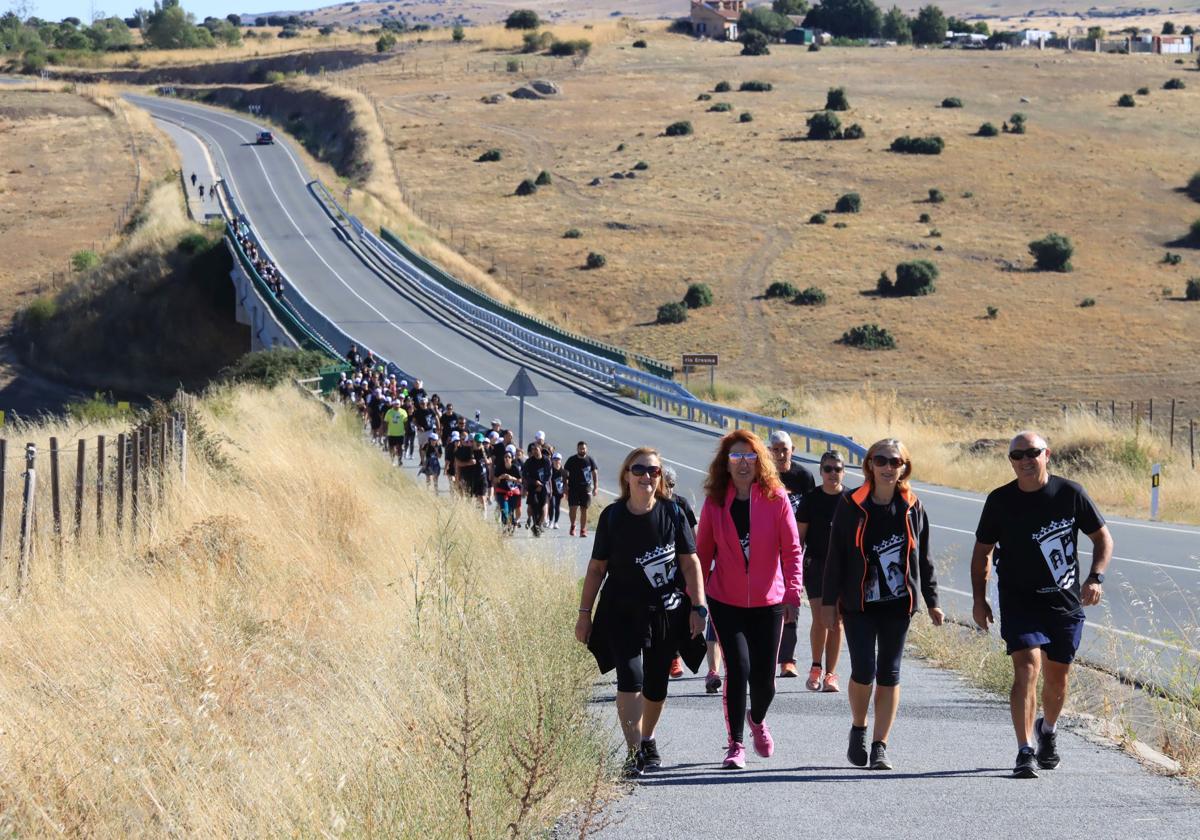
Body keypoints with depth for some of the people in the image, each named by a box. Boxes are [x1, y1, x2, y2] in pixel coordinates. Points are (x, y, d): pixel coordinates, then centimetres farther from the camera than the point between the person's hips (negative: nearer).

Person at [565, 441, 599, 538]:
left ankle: (583, 530, 8)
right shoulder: (571, 460, 1)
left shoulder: (590, 460, 4)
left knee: (584, 509, 1)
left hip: (586, 488, 1)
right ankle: (572, 526, 15)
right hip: (573, 488, -1)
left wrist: (596, 487, 1)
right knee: (573, 508, -9)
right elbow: (565, 474, 4)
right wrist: (565, 487, -4)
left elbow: (595, 473, 9)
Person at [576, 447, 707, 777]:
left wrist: (698, 607, -4)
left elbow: (690, 562, 1)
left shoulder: (672, 512, -3)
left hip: (666, 613, 1)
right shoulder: (612, 516, -3)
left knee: (656, 685, 11)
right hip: (622, 613, -1)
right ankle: (634, 752, -14)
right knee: (630, 677, -16)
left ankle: (647, 740, 35)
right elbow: (597, 568, 3)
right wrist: (585, 613, 2)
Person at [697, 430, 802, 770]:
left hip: (767, 602, 0)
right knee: (738, 669, -14)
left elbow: (791, 550, -4)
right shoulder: (715, 502, -1)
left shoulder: (776, 499, -5)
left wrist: (793, 594, -12)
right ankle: (735, 745, 1)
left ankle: (757, 719, 39)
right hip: (726, 602, 0)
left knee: (763, 678, 4)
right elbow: (703, 553, 6)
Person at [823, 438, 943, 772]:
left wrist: (932, 602, 11)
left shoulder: (913, 508, 5)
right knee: (863, 671, -9)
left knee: (889, 674, 2)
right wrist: (829, 600, -2)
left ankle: (880, 746, 8)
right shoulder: (851, 506, -1)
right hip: (859, 604, -2)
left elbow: (922, 558, 12)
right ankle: (858, 729, 17)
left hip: (898, 603, 2)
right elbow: (835, 556, 1)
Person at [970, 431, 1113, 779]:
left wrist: (1095, 578, -10)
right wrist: (979, 598, 3)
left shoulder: (1070, 493, -4)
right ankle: (1025, 752, -20)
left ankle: (1048, 729, 44)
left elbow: (1102, 537, 5)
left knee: (1057, 677, 13)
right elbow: (982, 551, 9)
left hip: (1066, 604, 2)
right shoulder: (1000, 500, -2)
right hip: (1019, 603, -1)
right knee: (1027, 669, -19)